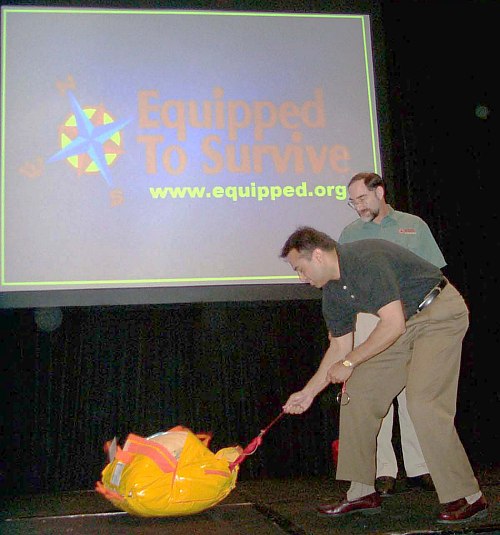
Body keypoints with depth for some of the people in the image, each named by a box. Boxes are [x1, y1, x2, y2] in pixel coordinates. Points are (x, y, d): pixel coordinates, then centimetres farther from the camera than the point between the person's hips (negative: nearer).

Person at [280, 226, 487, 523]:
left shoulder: (365, 259, -25)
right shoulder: (332, 292, 3)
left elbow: (393, 324, -28)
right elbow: (339, 347, 12)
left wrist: (349, 363, -20)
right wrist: (309, 392, 11)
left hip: (441, 312, -9)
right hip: (404, 324, 9)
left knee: (423, 401, -20)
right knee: (358, 392, 3)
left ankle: (468, 497, -7)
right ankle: (363, 492, 9)